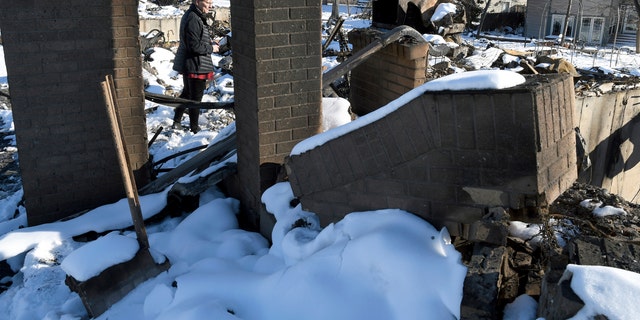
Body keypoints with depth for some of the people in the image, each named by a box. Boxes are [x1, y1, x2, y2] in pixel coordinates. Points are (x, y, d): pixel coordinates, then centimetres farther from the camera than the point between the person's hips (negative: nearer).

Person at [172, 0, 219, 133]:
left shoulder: (191, 16, 10)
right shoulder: (193, 19, -23)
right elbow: (194, 46, -26)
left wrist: (209, 42, 3)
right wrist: (211, 48, -12)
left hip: (188, 65, 10)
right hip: (196, 66, -10)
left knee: (187, 92, 23)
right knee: (196, 97, 3)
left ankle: (177, 122, 33)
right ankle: (194, 128, 15)